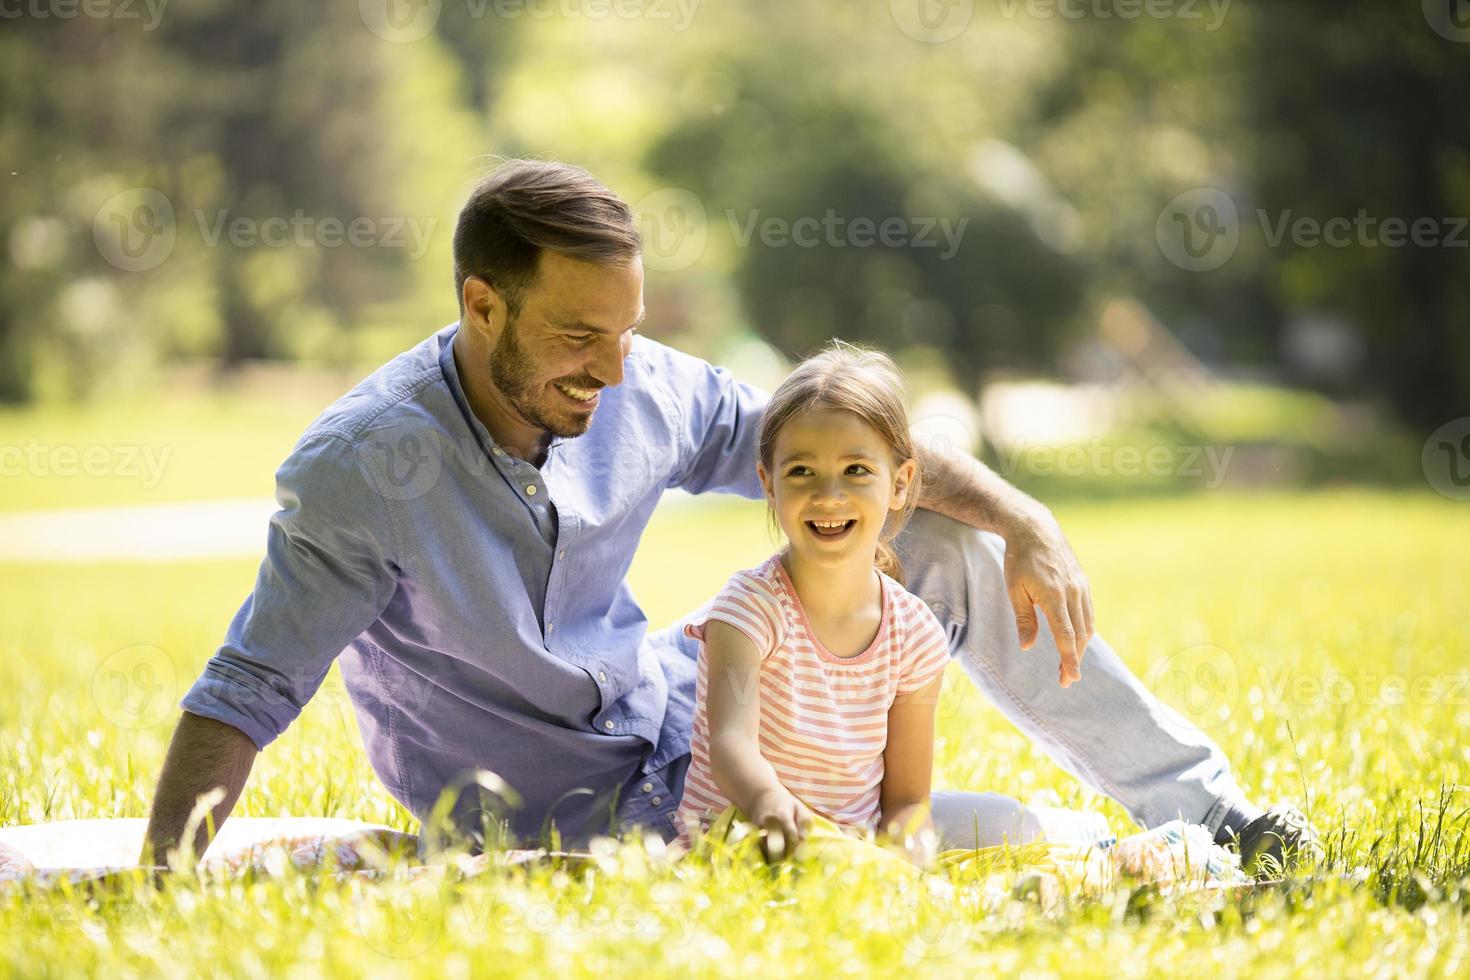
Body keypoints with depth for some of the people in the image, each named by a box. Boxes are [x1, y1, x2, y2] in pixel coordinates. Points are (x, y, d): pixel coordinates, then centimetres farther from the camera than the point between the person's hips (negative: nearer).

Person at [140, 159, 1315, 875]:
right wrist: (166, 869, -40)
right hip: (573, 822, -6)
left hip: (680, 711, 6)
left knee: (947, 546, -1)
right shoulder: (361, 469, -26)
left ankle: (1212, 817, 11)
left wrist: (1025, 522, -11)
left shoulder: (645, 392, -10)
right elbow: (249, 687, -25)